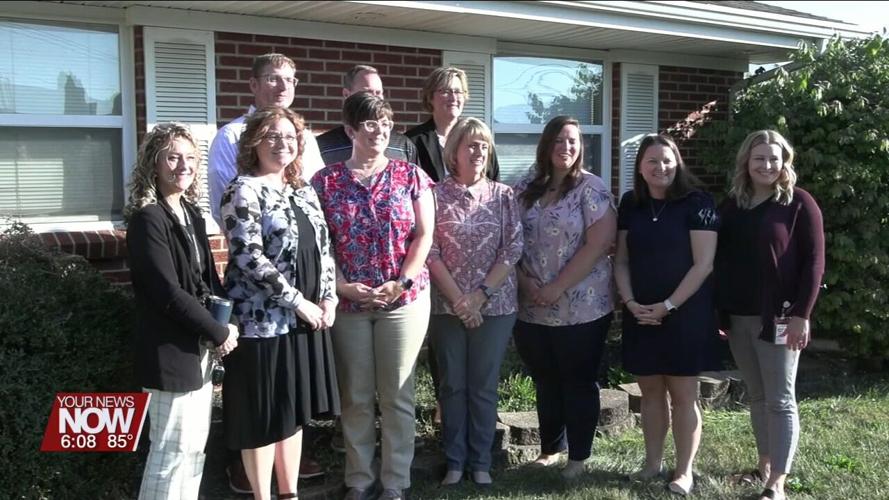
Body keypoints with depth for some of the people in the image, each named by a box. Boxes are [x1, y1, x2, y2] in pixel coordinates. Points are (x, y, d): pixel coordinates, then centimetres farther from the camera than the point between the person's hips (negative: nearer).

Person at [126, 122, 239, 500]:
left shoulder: (192, 213, 10)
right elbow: (169, 294, -21)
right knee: (173, 450, -1)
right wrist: (219, 332, -14)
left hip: (199, 345, 9)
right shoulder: (147, 219, -15)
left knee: (196, 446, 15)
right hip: (171, 351, -8)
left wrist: (228, 321, -1)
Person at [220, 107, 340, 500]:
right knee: (263, 416, 2)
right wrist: (298, 301, -17)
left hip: (308, 318, 7)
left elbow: (323, 248, 15)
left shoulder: (304, 191, 13)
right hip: (263, 319, -7)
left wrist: (329, 298, 1)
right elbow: (249, 257, -18)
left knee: (294, 410, 15)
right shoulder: (243, 191, -9)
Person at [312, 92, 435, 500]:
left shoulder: (410, 176, 3)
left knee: (397, 394, 5)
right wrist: (341, 286, -12)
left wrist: (401, 284, -11)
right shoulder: (326, 181, 4)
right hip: (348, 302, 1)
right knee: (355, 396, 8)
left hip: (405, 300, -1)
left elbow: (424, 234, -2)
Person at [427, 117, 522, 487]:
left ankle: (481, 461, 20)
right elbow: (430, 252, -5)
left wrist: (480, 296, -11)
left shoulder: (503, 195, 3)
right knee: (452, 385, 8)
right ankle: (454, 461, 19)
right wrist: (458, 299, -12)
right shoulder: (435, 195, 0)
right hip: (447, 306, 0)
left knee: (484, 386, 8)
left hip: (494, 306, 1)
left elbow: (513, 250, -2)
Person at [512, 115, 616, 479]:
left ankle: (579, 456, 21)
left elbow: (599, 244, -15)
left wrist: (557, 288, -16)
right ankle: (551, 447, 32)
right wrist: (525, 281, -7)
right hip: (532, 309, 4)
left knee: (579, 382, 7)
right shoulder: (525, 188, 7)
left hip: (581, 308, -4)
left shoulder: (591, 188, -7)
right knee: (545, 381, 16)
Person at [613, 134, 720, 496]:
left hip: (685, 313, -4)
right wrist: (630, 301, -4)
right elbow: (621, 260, 10)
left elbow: (703, 264, -12)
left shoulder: (697, 204, -8)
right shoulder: (631, 204, 6)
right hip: (640, 314, 4)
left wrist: (668, 305, -15)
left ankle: (684, 471, 13)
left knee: (683, 394, 3)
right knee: (650, 391, 12)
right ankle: (652, 463, 24)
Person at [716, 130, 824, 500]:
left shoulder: (799, 203, -4)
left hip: (777, 317, -5)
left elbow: (814, 261, -8)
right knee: (756, 396, 14)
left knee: (780, 400, 0)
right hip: (737, 317, 5)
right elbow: (720, 260, 13)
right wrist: (717, 310, 8)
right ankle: (765, 465, 25)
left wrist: (801, 314, -15)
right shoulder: (731, 205, 10)